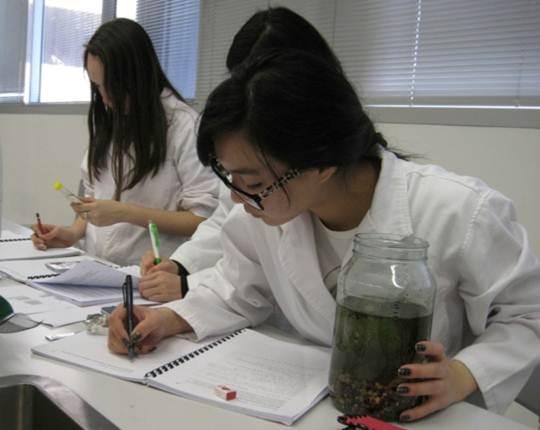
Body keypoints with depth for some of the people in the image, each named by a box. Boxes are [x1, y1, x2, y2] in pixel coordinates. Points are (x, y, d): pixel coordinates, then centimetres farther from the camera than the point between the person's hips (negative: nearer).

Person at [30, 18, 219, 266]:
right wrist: (75, 232, 1)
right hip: (98, 269, 5)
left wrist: (126, 213, -15)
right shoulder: (107, 120, 11)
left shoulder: (184, 124, -9)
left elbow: (205, 218, -11)